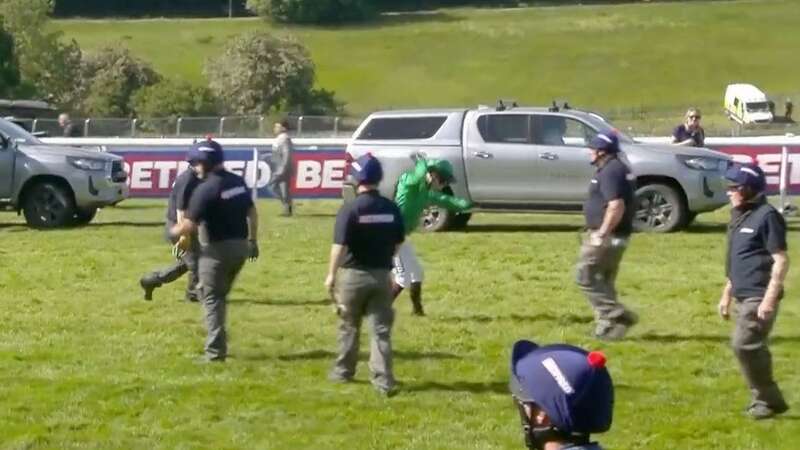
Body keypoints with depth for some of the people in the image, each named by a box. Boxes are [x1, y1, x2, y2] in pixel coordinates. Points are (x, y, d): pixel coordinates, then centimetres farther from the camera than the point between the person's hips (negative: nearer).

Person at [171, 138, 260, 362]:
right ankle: (218, 344, 24)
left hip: (218, 249, -8)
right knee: (220, 295, 21)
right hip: (240, 246, 8)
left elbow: (188, 225, -19)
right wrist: (253, 241, 23)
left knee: (212, 298, 1)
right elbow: (252, 213, 14)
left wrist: (175, 231, 2)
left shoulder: (206, 189, -18)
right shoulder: (238, 181, 6)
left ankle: (215, 351, -2)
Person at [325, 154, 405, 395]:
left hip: (353, 274, -3)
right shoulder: (391, 209, 0)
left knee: (349, 326, 16)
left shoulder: (350, 209, -14)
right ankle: (384, 380, -4)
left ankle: (344, 371, 29)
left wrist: (331, 274, -7)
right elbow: (398, 244, 7)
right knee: (381, 329, 3)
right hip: (382, 275, 3)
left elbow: (340, 246, -16)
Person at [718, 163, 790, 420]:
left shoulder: (766, 216, -14)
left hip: (759, 297, -9)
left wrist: (769, 299, -21)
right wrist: (727, 295, 23)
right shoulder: (739, 215, 14)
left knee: (744, 345, -13)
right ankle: (765, 399, 19)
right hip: (743, 296, 9)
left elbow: (781, 260, -17)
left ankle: (769, 400, -2)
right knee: (753, 348, 11)